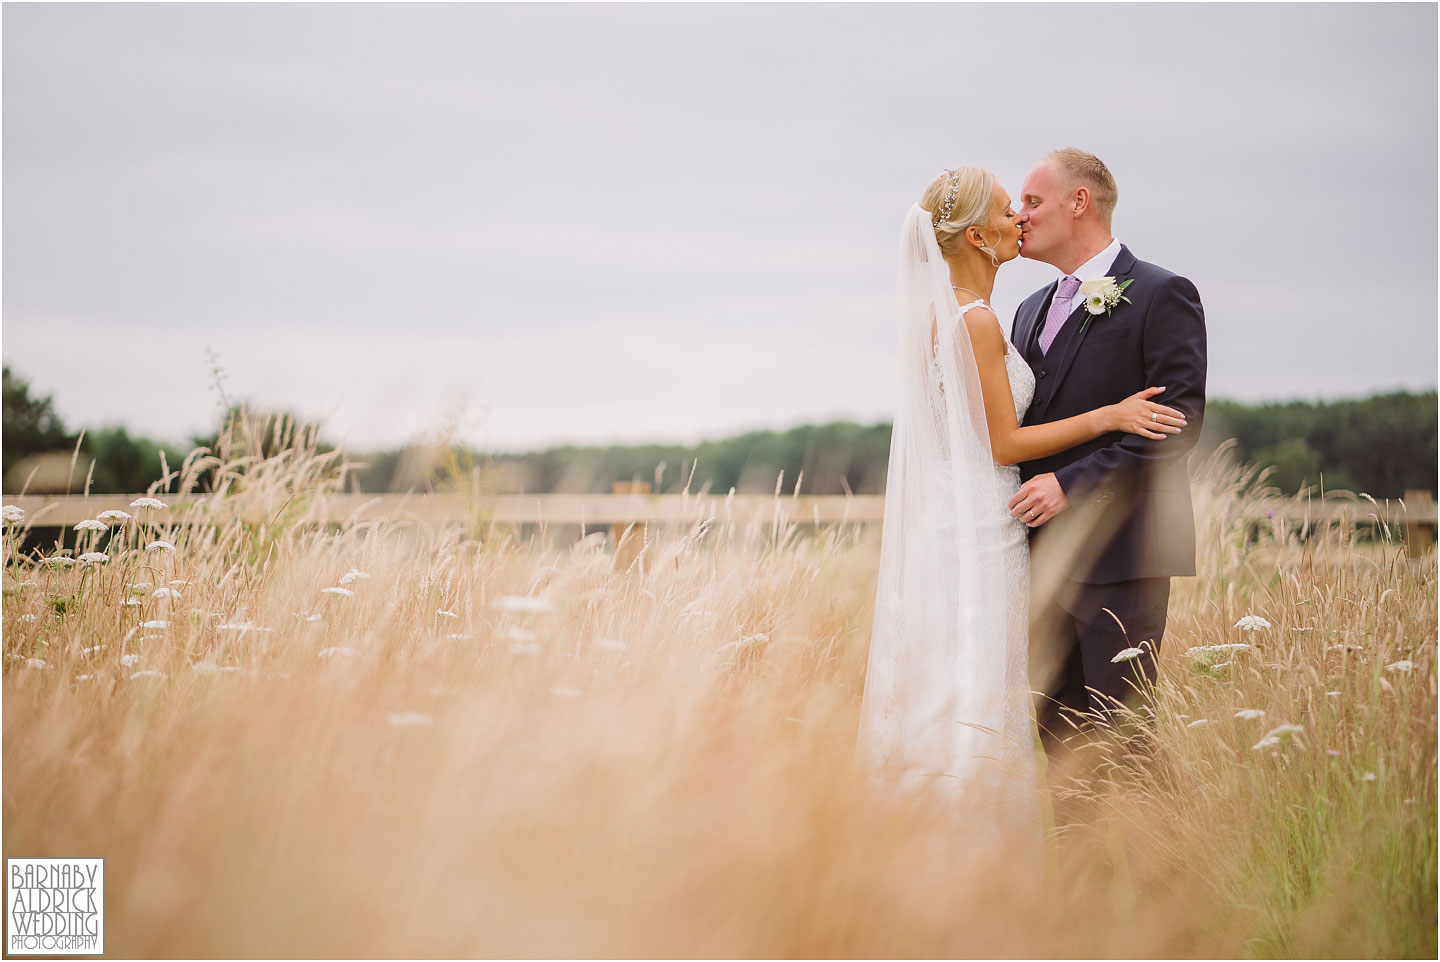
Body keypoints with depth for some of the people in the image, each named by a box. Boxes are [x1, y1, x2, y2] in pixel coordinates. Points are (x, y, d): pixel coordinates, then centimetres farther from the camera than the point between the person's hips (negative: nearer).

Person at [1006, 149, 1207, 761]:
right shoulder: (1033, 310, 20)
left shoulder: (1162, 295, -4)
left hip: (1119, 555, -7)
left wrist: (1073, 484, -19)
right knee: (1057, 728, 8)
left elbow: (1178, 418, -13)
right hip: (1046, 556, 7)